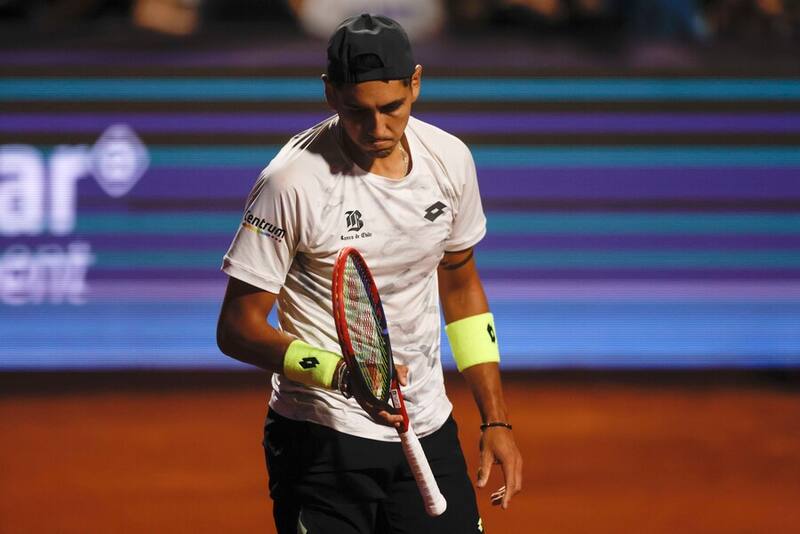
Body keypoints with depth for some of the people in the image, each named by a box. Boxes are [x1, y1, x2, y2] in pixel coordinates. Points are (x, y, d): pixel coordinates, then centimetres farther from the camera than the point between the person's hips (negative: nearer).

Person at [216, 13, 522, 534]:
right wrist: (345, 374, -27)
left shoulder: (451, 160, 0)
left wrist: (496, 420, 12)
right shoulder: (292, 181, -16)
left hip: (429, 432, 5)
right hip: (322, 441, -5)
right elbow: (237, 328, -13)